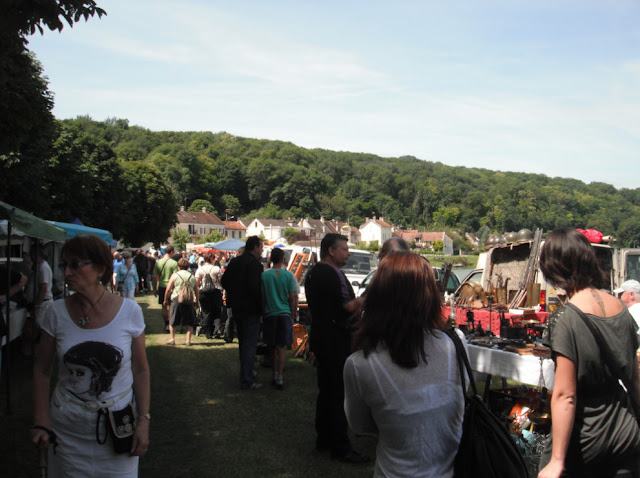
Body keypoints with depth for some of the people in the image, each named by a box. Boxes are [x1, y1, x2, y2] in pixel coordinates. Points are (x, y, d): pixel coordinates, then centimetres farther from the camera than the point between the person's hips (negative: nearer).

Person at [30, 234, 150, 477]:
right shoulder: (57, 312, -6)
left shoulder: (129, 311, -10)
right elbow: (42, 370, 2)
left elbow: (141, 370, -3)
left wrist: (143, 421, -6)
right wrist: (41, 422, -5)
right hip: (67, 430, 1)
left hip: (117, 429, -1)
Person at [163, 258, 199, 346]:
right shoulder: (192, 276, 10)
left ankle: (172, 339, 9)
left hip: (177, 299, -2)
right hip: (190, 300, 2)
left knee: (172, 321, 11)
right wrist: (197, 302, 21)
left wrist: (165, 300, 9)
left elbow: (168, 289, -2)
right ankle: (188, 340, 4)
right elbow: (196, 291, 12)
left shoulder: (175, 275, 1)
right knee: (189, 322, 9)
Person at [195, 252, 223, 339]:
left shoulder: (199, 269, -3)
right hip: (216, 292, -1)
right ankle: (218, 328, -10)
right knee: (217, 312, 11)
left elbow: (197, 283, -5)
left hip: (203, 293, 1)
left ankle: (208, 333, 11)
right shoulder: (217, 269, -8)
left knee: (206, 313, 9)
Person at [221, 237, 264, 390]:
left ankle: (245, 373, 36)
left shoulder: (234, 262, 9)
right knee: (250, 344, -3)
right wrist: (260, 306, -14)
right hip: (250, 309, -8)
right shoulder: (254, 263, -17)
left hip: (237, 308, 9)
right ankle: (247, 381, 0)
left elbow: (224, 281, 12)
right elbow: (255, 287, -24)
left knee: (243, 342, 22)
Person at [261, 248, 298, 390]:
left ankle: (275, 375, 16)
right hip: (285, 314, -1)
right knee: (282, 348, 2)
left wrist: (263, 313, 12)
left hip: (270, 314, 1)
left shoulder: (264, 275, -3)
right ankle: (280, 378, -1)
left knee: (274, 347, 12)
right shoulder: (288, 275, -4)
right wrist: (292, 314, 10)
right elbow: (292, 297, -1)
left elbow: (262, 297, 1)